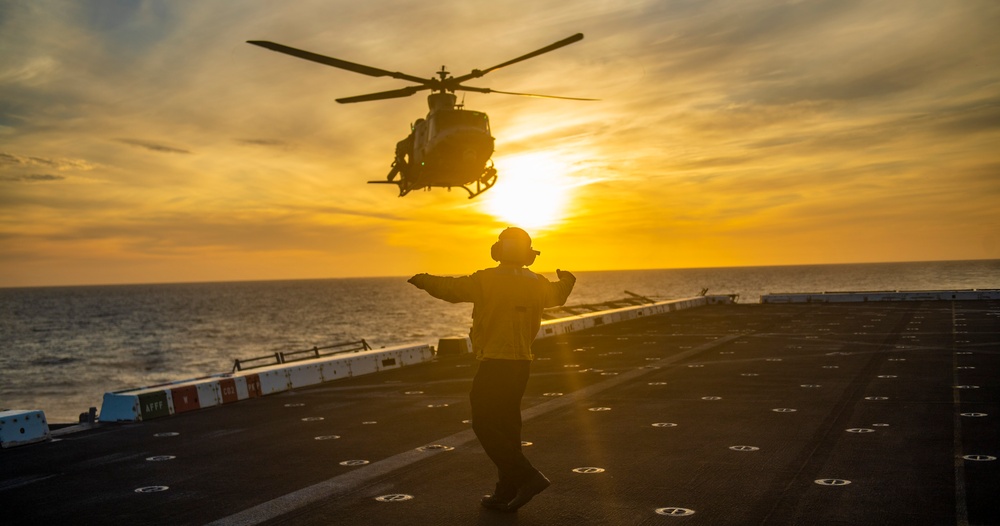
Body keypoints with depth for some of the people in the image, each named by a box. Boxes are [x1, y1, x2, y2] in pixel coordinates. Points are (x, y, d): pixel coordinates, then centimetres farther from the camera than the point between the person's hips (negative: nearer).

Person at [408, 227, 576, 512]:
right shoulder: (537, 284, 6)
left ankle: (528, 477, -10)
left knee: (484, 425, -1)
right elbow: (558, 295, 27)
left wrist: (424, 280, 14)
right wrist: (567, 280, 50)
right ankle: (507, 494, 18)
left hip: (495, 363, -7)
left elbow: (451, 288, -6)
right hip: (522, 362, 7)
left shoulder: (488, 280, -12)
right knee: (506, 425, 13)